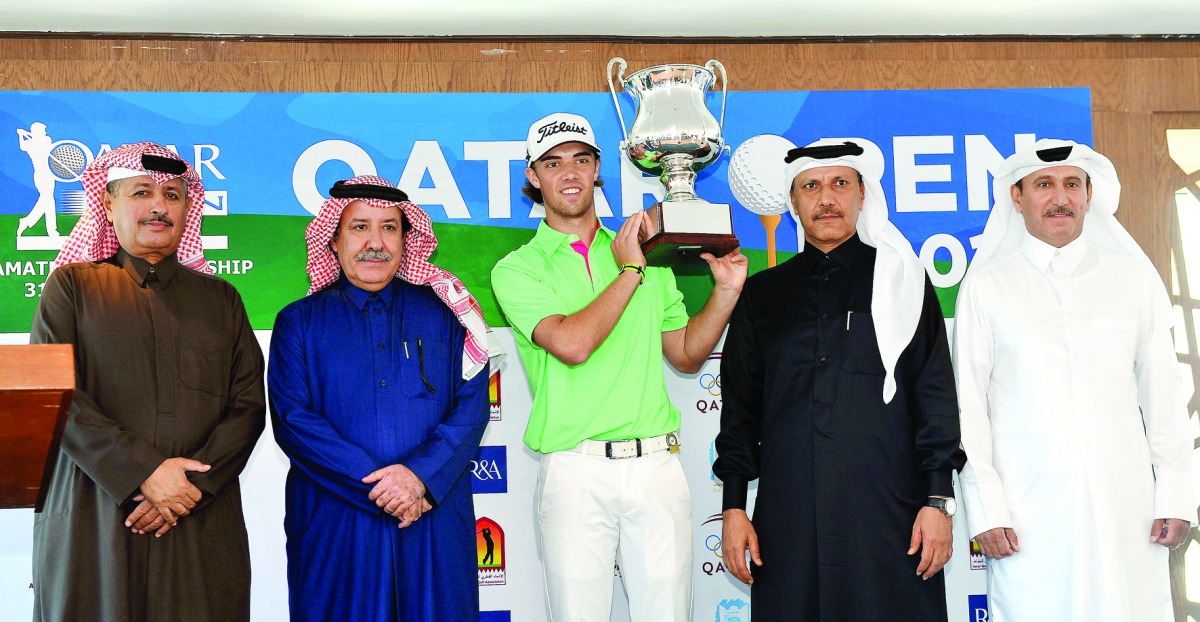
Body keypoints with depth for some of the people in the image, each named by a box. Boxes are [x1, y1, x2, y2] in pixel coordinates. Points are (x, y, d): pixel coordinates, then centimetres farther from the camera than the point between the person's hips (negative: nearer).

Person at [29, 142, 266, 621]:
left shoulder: (220, 299, 15)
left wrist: (195, 484, -10)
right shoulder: (72, 285, 9)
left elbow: (248, 406, 6)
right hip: (92, 522, -1)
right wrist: (143, 472, -14)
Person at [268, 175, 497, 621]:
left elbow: (472, 405, 1)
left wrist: (421, 475, -15)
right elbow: (291, 420, -4)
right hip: (335, 524, -1)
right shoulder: (299, 322, 7)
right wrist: (377, 485, -14)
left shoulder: (442, 311, 8)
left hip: (436, 523, 1)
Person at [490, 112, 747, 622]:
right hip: (576, 471, -3)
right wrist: (630, 271, -6)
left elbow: (686, 355, 19)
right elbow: (573, 343, -16)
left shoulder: (644, 253, 15)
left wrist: (726, 291, 5)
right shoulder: (517, 269, 2)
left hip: (656, 464, 3)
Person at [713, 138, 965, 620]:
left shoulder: (901, 281, 9)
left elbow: (935, 395, 4)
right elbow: (740, 405, 12)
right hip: (787, 521, 2)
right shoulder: (763, 293, 13)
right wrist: (733, 507, 6)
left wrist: (939, 501, -3)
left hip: (888, 515, -1)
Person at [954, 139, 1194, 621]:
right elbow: (968, 405, 1)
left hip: (1125, 506, 2)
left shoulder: (1134, 277, 11)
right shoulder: (986, 286, 4)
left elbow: (1163, 394, 10)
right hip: (1029, 513, -2)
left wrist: (1175, 498, 4)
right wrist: (985, 509, -5)